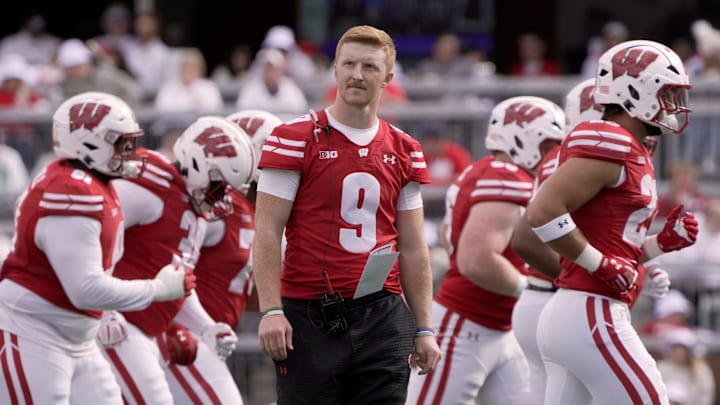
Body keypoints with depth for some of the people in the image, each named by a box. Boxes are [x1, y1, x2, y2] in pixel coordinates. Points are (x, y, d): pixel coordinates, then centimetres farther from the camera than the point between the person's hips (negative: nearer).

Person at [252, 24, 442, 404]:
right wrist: (271, 310, -14)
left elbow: (412, 248, 15)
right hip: (310, 317, -4)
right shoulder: (296, 139, -2)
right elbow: (267, 233, -6)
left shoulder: (403, 152, 11)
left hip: (382, 317, 4)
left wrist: (424, 329, 10)